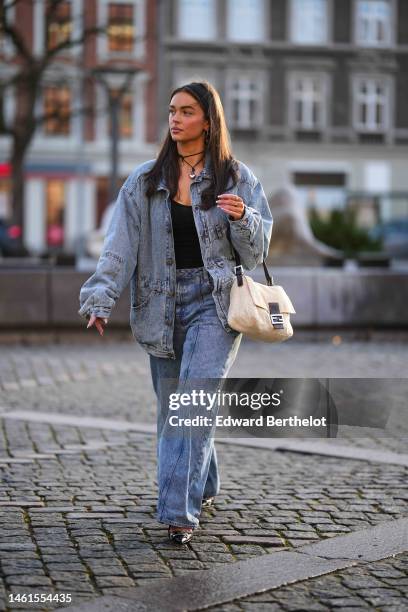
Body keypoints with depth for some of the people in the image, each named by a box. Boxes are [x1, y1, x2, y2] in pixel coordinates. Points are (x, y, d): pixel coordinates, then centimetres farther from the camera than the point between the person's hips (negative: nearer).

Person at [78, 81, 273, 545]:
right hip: (162, 304, 3)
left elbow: (257, 249, 5)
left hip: (214, 302, -3)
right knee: (171, 408, 10)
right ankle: (203, 487, 32)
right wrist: (100, 300, -11)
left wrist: (242, 218, -16)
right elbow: (121, 244, 0)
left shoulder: (236, 178, 3)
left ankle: (180, 511, -15)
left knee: (195, 402, -16)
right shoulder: (145, 180, 7)